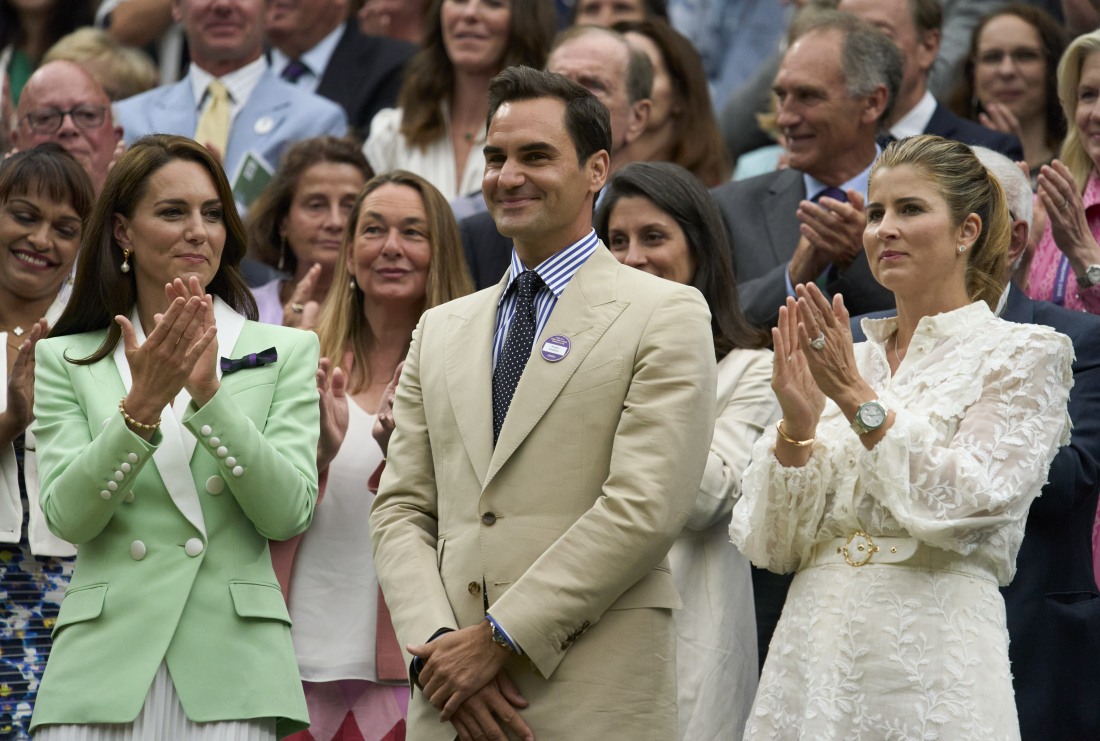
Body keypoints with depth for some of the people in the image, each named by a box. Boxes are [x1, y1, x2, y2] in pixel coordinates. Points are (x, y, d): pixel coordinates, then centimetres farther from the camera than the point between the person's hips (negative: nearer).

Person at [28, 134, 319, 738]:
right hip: (105, 661, 0)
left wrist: (208, 393, -12)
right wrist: (142, 406, -15)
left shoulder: (284, 353, 9)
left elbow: (288, 514, -2)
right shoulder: (66, 361, 10)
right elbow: (67, 517, -2)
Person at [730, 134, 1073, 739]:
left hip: (931, 663, -4)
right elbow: (771, 543, 7)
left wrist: (860, 399, -14)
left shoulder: (1024, 355, 0)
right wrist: (795, 428, -9)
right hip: (813, 655, 4)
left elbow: (965, 508, -13)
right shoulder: (841, 362, 12)